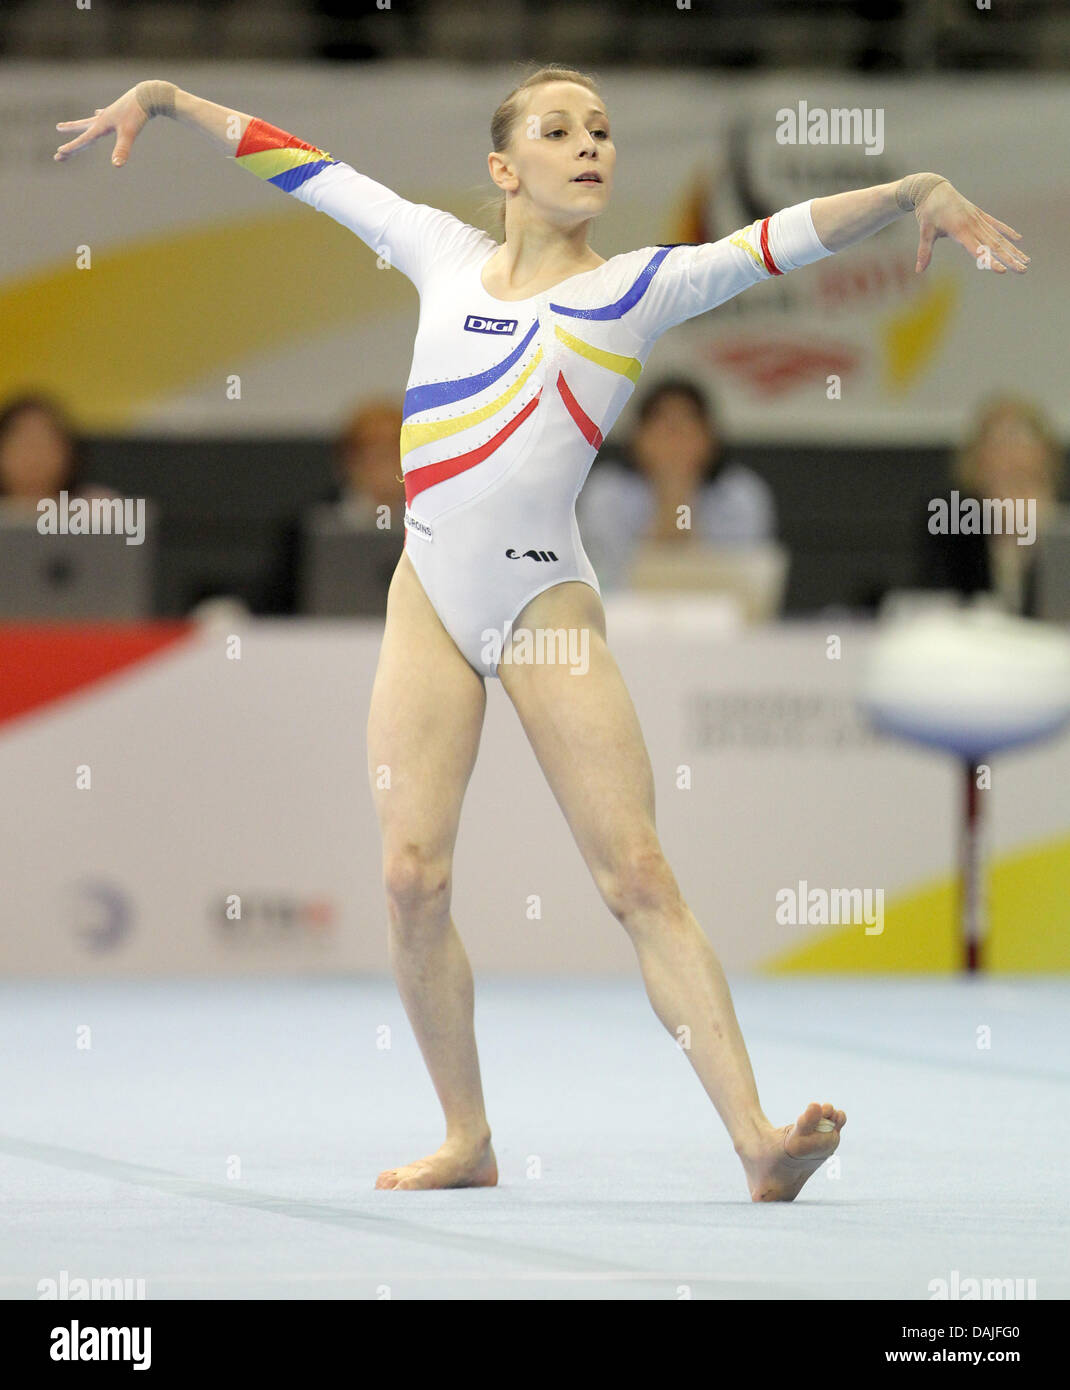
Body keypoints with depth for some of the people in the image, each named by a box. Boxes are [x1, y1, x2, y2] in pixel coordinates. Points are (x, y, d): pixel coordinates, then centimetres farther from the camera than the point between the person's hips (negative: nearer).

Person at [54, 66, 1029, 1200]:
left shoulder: (641, 286, 2)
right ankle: (466, 1139, 3)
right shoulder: (446, 255, 10)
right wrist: (164, 99, 19)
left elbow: (785, 239, -12)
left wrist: (911, 192, -27)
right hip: (431, 597, 3)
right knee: (411, 874, -8)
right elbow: (305, 169, 17)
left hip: (548, 603, -3)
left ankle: (755, 1138, -19)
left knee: (638, 874, -11)